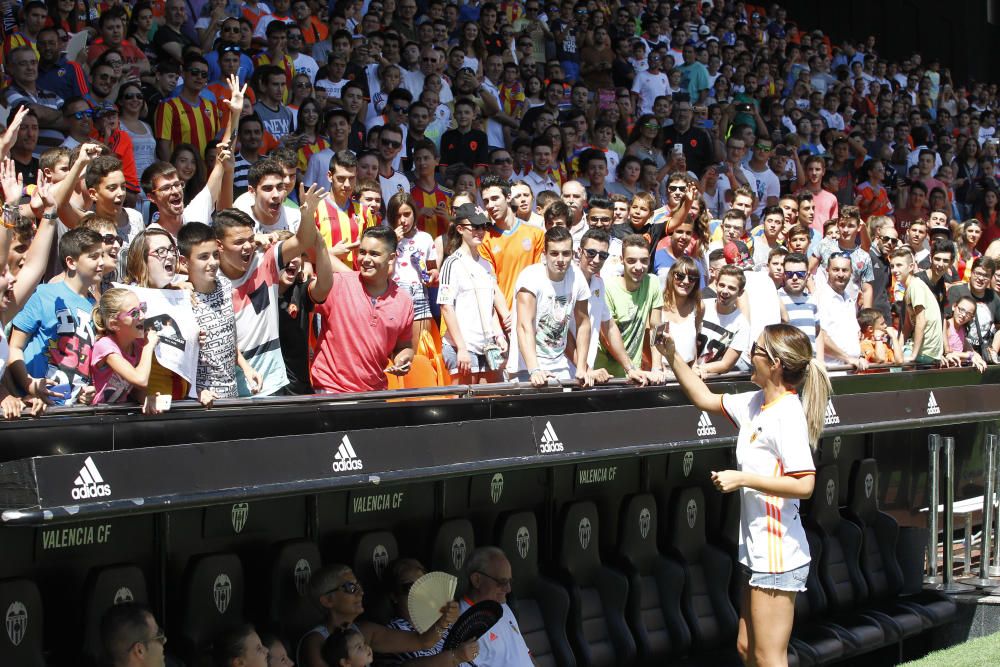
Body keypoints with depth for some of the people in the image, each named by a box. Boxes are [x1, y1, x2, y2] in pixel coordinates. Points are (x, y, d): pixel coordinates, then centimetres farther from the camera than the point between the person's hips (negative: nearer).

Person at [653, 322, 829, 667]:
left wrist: (742, 479, -21)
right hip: (758, 551, 10)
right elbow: (705, 399, 24)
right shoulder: (755, 403, 9)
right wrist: (672, 357, 15)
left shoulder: (787, 413, -18)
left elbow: (804, 484, -24)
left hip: (778, 555, -10)